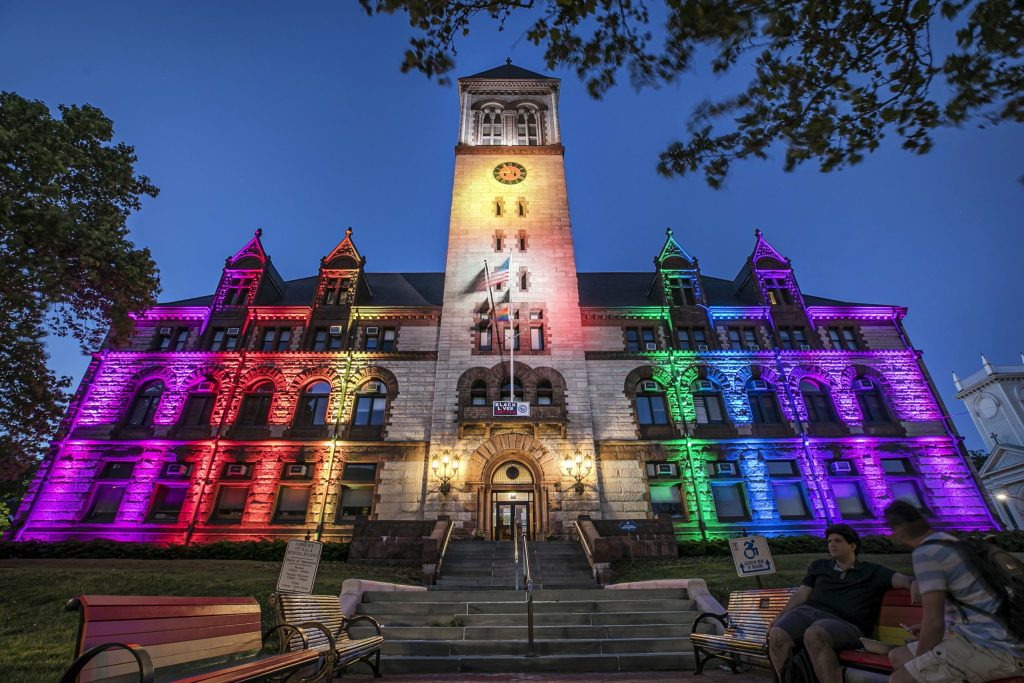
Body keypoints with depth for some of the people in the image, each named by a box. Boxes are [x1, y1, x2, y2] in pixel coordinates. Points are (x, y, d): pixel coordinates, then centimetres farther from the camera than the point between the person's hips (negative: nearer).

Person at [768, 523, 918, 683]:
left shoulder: (872, 572, 20)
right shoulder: (818, 566, 27)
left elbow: (899, 579, 2)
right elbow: (801, 594, 20)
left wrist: (912, 584, -24)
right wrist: (778, 618, 8)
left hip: (844, 622, -3)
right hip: (807, 611, 3)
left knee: (814, 635, -39)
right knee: (777, 636, -29)